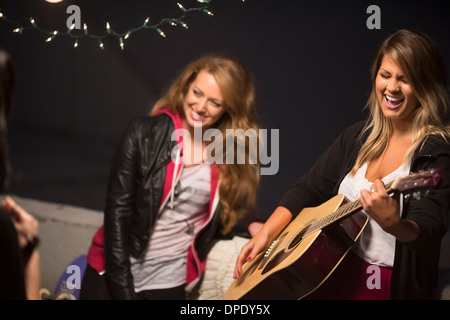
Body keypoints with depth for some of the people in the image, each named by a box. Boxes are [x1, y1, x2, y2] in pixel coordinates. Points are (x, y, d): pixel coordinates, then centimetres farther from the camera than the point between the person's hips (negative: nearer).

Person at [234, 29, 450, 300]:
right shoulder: (356, 138, 10)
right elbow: (307, 190, 14)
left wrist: (393, 224, -42)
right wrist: (265, 235, 2)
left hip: (393, 285, -5)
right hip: (337, 273, 6)